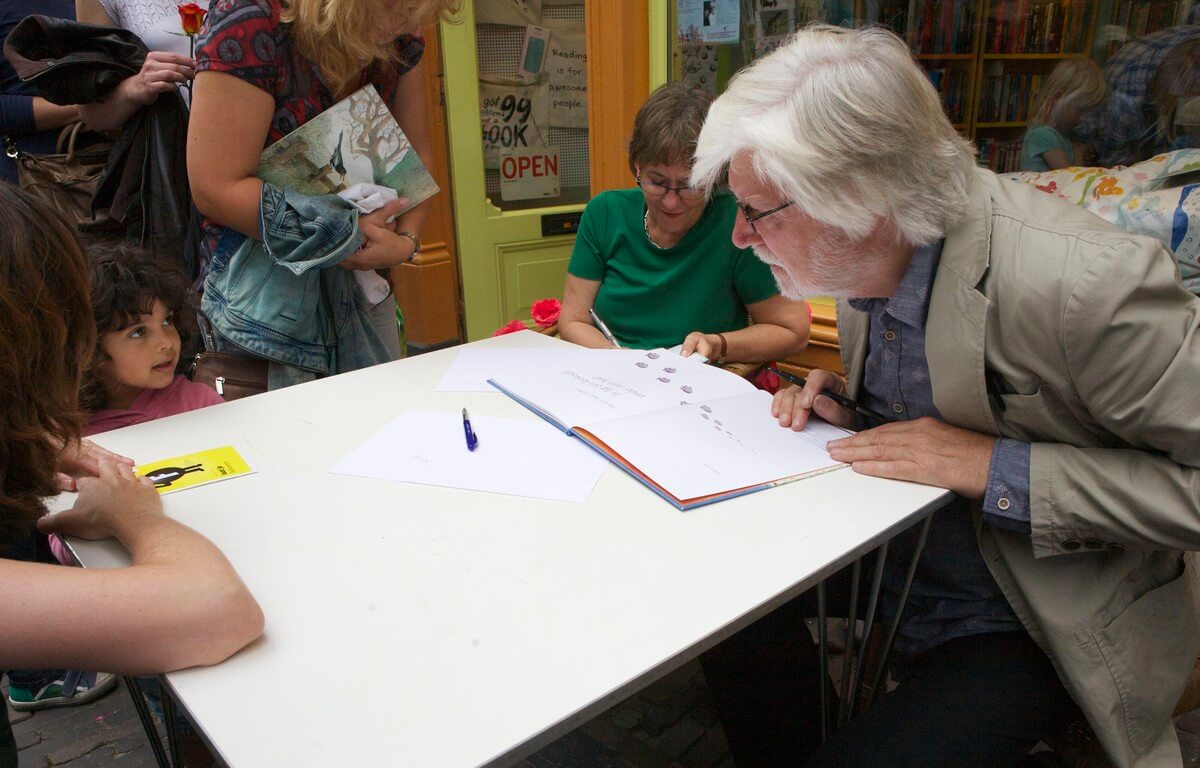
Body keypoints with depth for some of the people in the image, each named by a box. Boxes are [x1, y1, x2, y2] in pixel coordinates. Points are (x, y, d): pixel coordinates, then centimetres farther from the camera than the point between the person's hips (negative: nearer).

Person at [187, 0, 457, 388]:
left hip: (363, 270, 6)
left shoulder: (399, 37, -4)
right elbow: (216, 190, -22)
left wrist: (407, 241, -16)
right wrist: (346, 229, -24)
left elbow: (416, 151, 2)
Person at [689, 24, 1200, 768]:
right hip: (899, 553, 7)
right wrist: (843, 403, -10)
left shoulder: (1086, 284, -31)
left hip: (1037, 620, -6)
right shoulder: (868, 259, -7)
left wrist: (998, 468, -30)